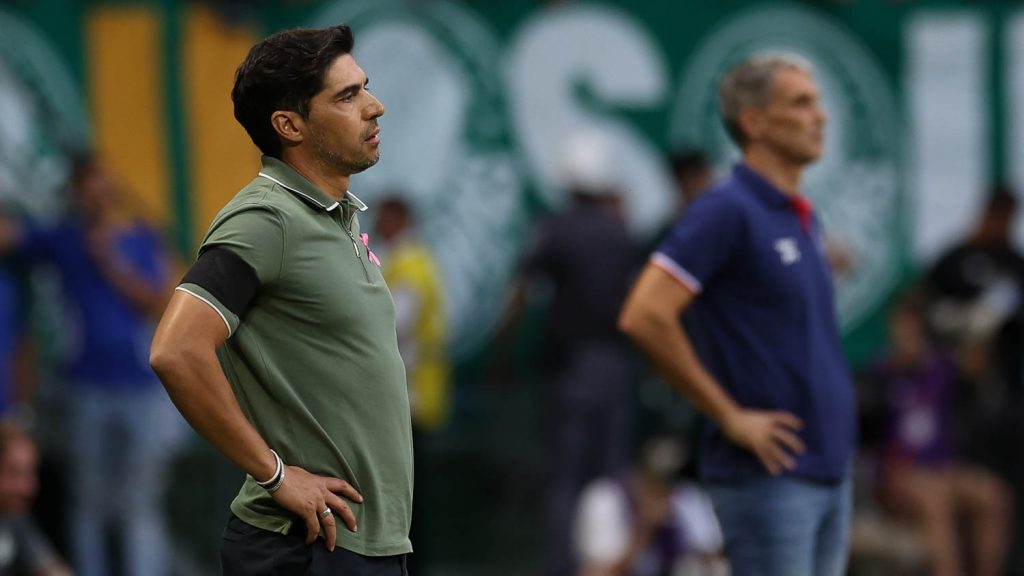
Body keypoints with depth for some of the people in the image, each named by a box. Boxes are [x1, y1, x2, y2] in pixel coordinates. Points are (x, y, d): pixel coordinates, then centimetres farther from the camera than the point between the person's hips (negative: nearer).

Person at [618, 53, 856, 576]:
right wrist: (730, 416, -17)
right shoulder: (726, 211, -12)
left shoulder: (802, 218, 16)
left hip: (830, 469, 9)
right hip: (769, 474, -9)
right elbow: (644, 317, -21)